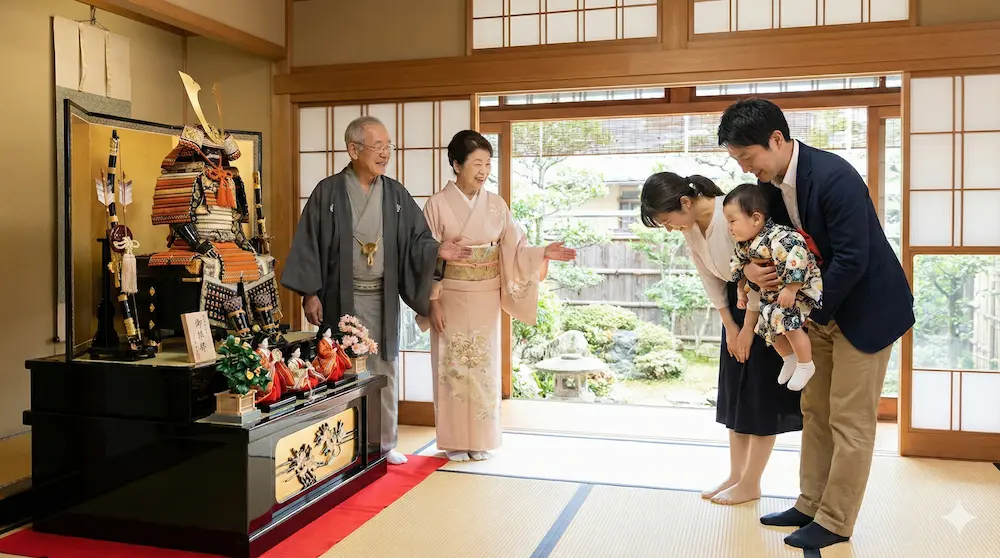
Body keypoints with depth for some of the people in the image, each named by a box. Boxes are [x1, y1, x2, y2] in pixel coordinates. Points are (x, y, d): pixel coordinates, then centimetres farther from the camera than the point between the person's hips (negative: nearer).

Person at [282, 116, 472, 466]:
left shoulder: (396, 195, 6)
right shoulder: (328, 192, -3)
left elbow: (415, 238, 6)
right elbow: (309, 244, -4)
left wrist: (437, 250, -15)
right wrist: (309, 293, -9)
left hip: (382, 297, 3)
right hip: (340, 296, -3)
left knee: (383, 371, 9)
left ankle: (385, 443, 21)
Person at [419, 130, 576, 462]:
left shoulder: (496, 205, 3)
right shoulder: (438, 204, -6)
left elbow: (513, 250, 3)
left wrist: (543, 253, -13)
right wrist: (434, 302, -9)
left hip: (486, 299, 3)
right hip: (451, 298, -3)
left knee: (484, 366, 7)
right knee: (453, 367, 3)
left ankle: (481, 440, 19)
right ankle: (455, 442, 15)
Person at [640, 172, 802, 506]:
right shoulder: (689, 228, -5)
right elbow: (710, 281, 4)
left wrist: (748, 328, -14)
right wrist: (729, 327, 3)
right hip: (737, 303, 8)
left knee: (760, 394, -1)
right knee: (735, 390, 9)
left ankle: (750, 483, 9)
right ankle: (735, 475, 19)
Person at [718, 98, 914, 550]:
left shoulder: (834, 176, -27)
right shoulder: (770, 182, -2)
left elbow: (852, 259, -27)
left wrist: (812, 309, -17)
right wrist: (751, 267, -13)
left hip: (865, 308, -8)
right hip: (819, 309, 8)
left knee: (850, 420, 0)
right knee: (814, 411, 14)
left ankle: (835, 522, 12)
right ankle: (811, 505, 26)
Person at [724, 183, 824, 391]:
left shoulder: (778, 238, -33)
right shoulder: (744, 245, -3)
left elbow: (797, 259, -41)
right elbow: (739, 265, 15)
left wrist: (790, 290, -36)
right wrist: (741, 288, 19)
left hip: (802, 289, -9)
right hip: (774, 293, 9)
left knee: (787, 320, -22)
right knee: (769, 322, 11)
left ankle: (806, 365, 0)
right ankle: (789, 360, 34)